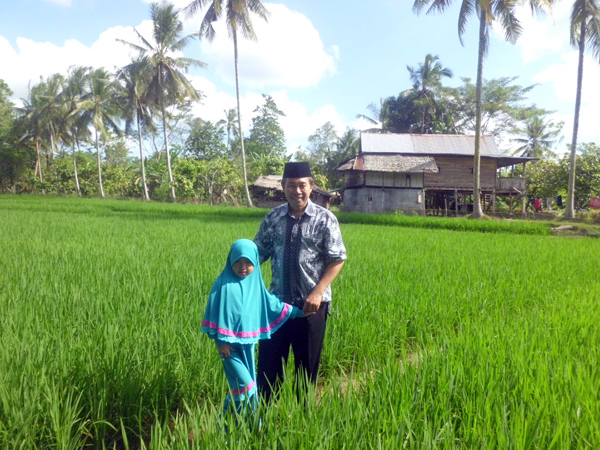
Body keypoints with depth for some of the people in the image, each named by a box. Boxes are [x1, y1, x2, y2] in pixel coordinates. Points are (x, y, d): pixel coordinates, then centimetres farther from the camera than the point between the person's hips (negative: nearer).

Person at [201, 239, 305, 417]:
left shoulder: (255, 284, 6)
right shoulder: (224, 284, -11)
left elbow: (272, 303, 15)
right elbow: (215, 312, -10)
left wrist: (297, 311, 16)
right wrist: (220, 341, -11)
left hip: (248, 342, 6)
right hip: (230, 343, -5)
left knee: (248, 384, 13)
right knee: (245, 384, -10)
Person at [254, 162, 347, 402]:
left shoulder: (324, 219, -8)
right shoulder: (272, 218, 1)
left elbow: (337, 260, -8)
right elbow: (258, 253, 7)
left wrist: (317, 293, -16)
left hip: (311, 304, -2)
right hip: (277, 301, 2)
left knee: (307, 363, 12)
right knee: (268, 358, 9)